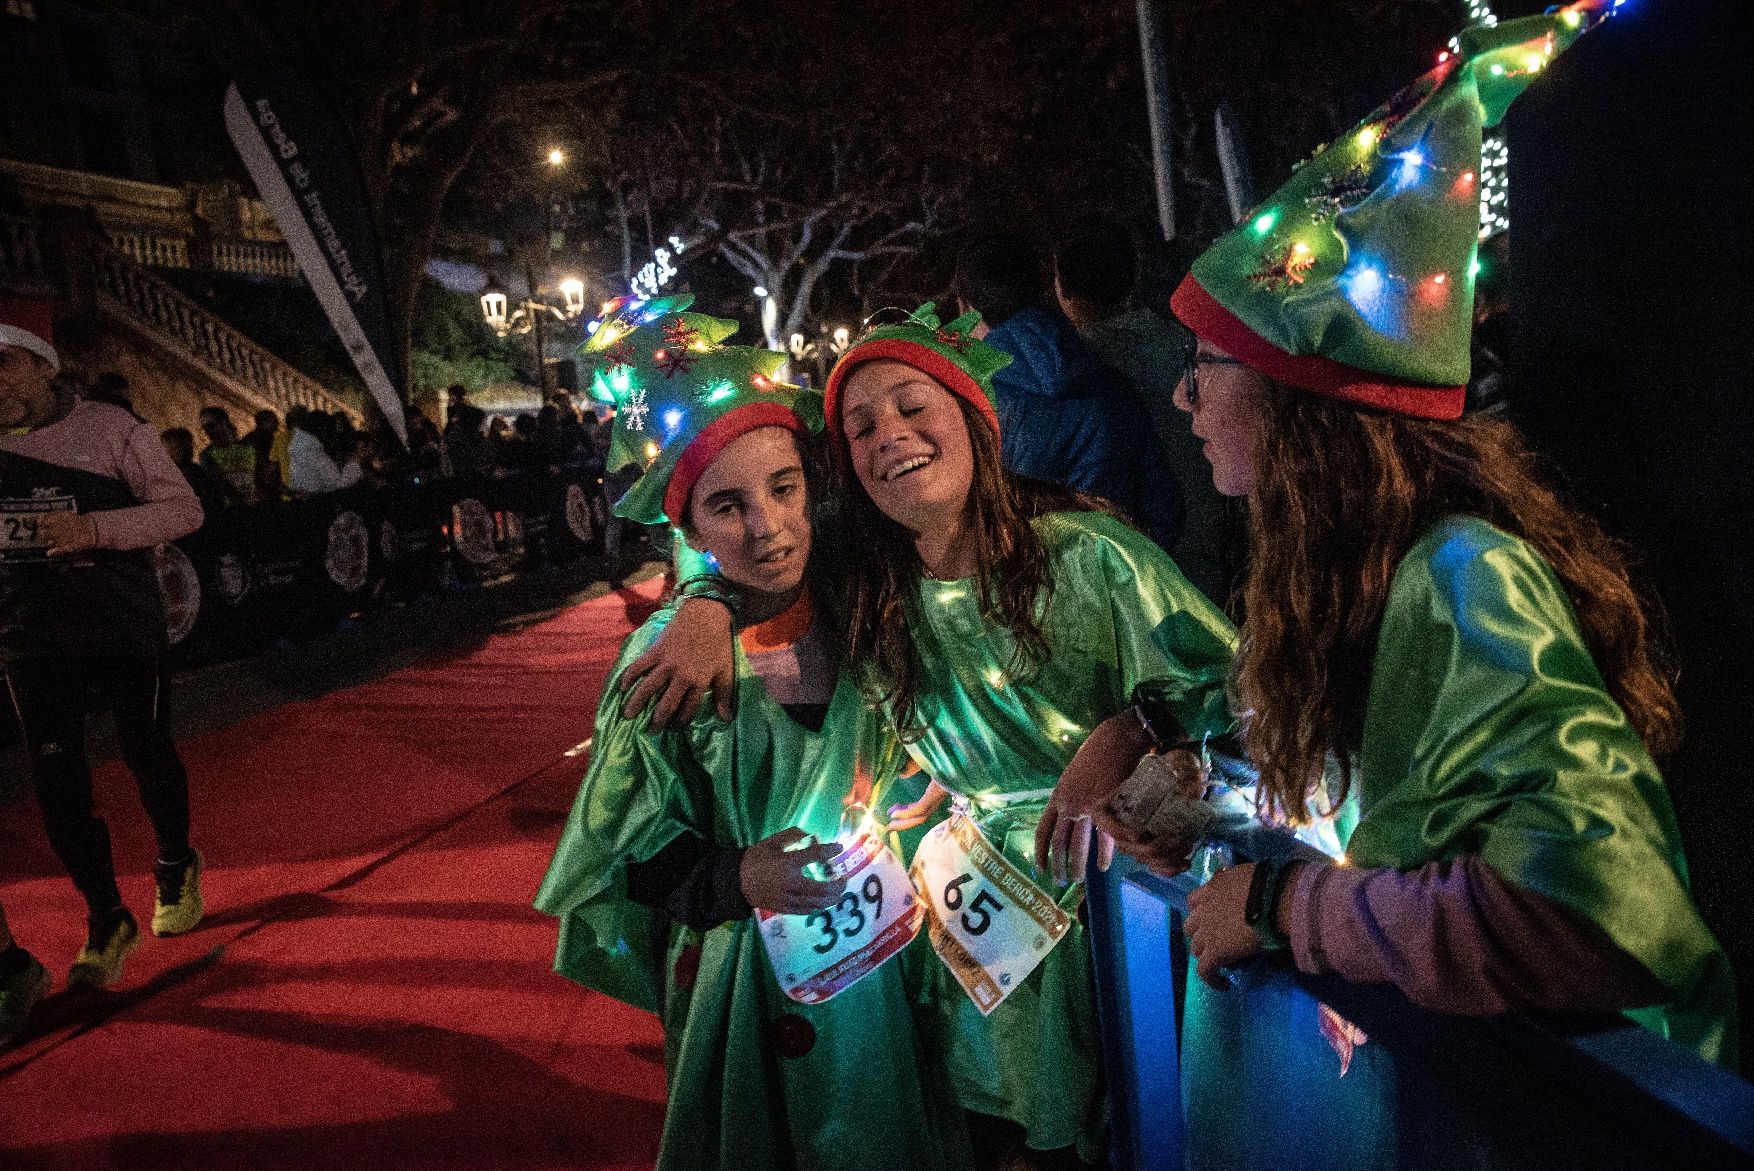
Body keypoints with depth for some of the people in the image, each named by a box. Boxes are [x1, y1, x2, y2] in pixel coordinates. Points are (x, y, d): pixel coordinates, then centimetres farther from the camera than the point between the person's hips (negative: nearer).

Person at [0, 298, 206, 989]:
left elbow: (184, 509, -10)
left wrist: (95, 527, -24)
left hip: (125, 625, -3)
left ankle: (176, 868, 36)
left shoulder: (112, 431, -8)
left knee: (146, 754, 10)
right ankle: (106, 921, 11)